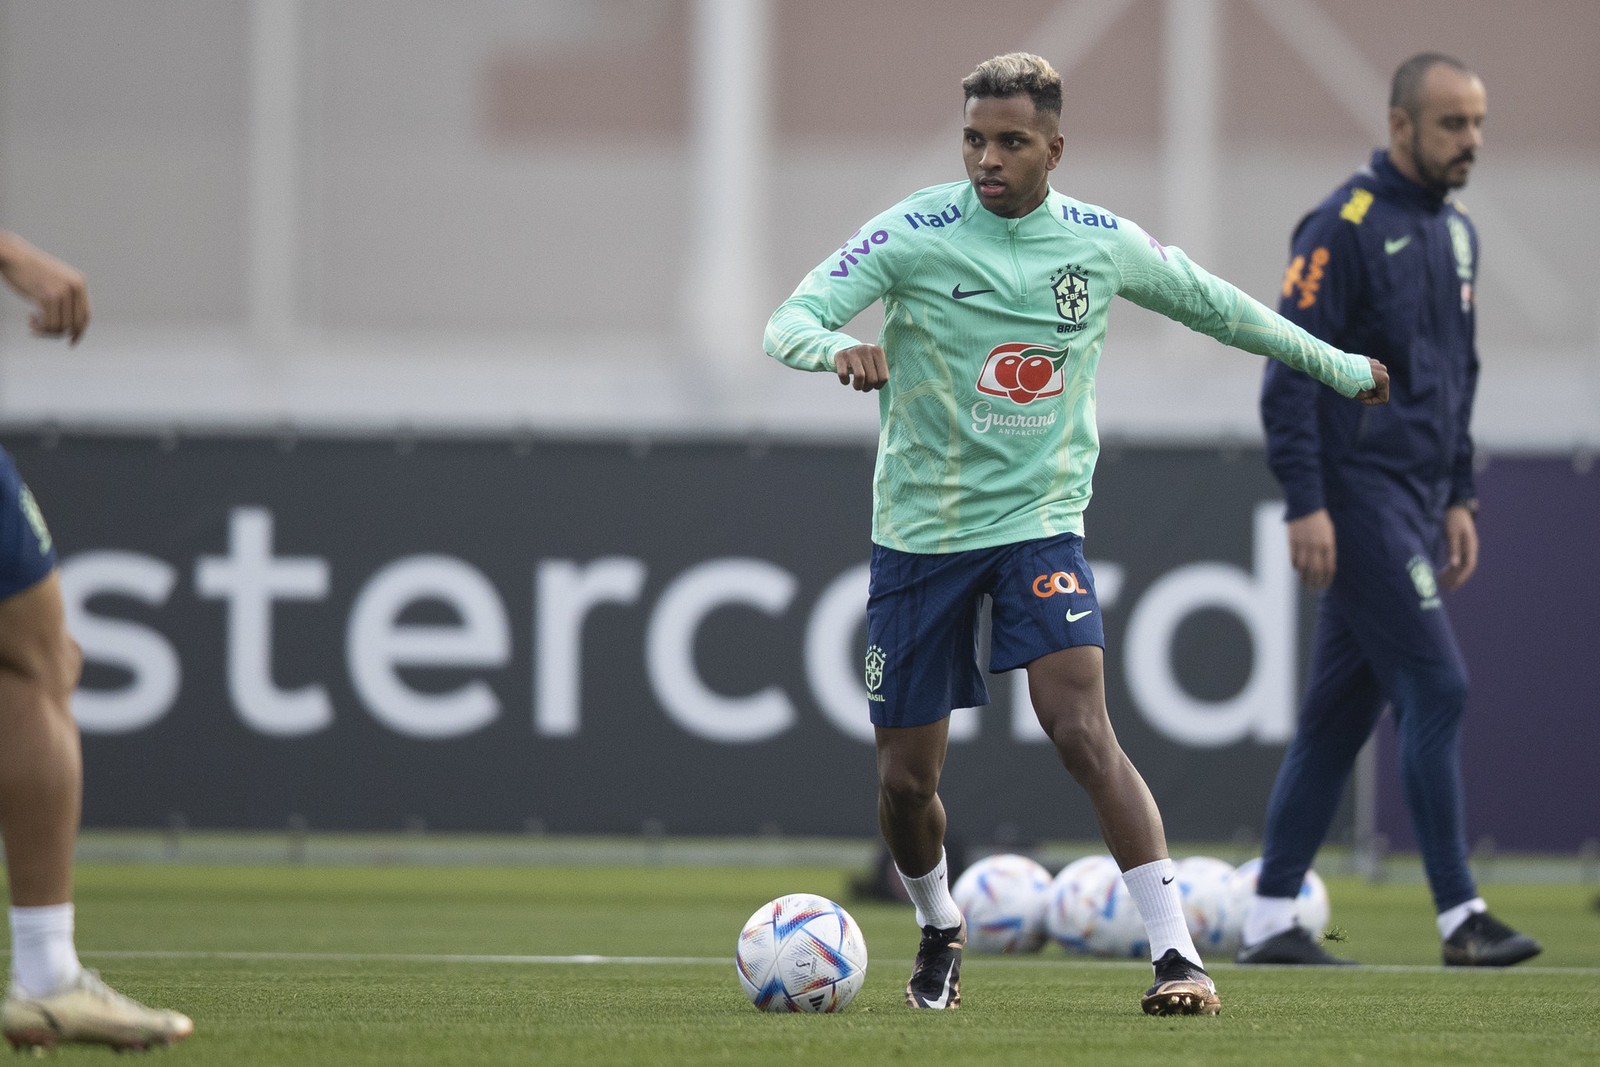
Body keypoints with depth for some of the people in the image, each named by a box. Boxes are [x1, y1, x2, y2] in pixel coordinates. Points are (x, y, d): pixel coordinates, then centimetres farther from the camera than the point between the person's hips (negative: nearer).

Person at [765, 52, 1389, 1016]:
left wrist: (1343, 369, 26)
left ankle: (1179, 955, -22)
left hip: (1040, 521, 0)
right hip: (920, 530, 0)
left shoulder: (1104, 244, -1)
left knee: (1082, 729, -21)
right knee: (907, 778, 5)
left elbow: (1215, 305, 16)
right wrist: (839, 347, -40)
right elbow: (789, 322, -16)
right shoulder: (915, 235, -9)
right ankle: (940, 929, 37)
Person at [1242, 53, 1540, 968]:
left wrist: (1460, 498, 19)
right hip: (1360, 498, -8)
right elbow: (1292, 371, -15)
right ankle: (1460, 918, -10)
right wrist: (1306, 504, -19)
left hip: (1419, 501, 9)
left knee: (1344, 711, 8)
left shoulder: (1456, 234, 15)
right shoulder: (1345, 228, -11)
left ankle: (1272, 919, 12)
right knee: (1437, 687, -12)